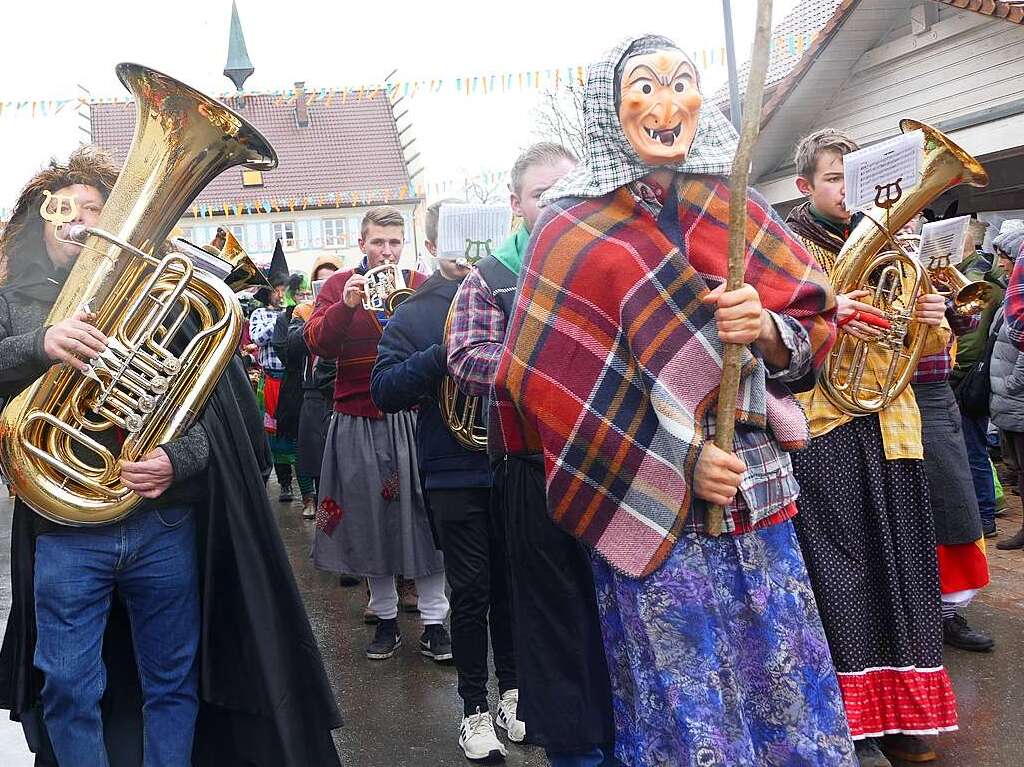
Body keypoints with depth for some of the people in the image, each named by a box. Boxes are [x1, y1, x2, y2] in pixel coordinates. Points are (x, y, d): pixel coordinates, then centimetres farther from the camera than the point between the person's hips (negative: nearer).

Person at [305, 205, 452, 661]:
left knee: (423, 515, -2)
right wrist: (346, 306, -22)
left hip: (412, 415, -1)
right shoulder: (338, 285, 7)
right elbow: (316, 342, -7)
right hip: (358, 421, 1)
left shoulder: (422, 285, 7)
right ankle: (385, 618, 21)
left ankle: (434, 622, 7)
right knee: (371, 519, 7)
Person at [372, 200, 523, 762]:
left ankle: (512, 692, 32)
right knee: (470, 593, 6)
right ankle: (475, 709, 22)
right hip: (454, 475, -1)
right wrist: (442, 352, -20)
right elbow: (385, 391, -8)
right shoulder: (414, 314, 2)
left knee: (510, 584, 13)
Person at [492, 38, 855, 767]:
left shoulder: (739, 213, 7)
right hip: (652, 508, -3)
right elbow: (552, 377, -6)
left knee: (784, 690, 10)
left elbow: (815, 333, 10)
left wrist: (767, 329, -14)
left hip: (756, 495, 4)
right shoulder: (573, 229, -2)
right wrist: (678, 456, -14)